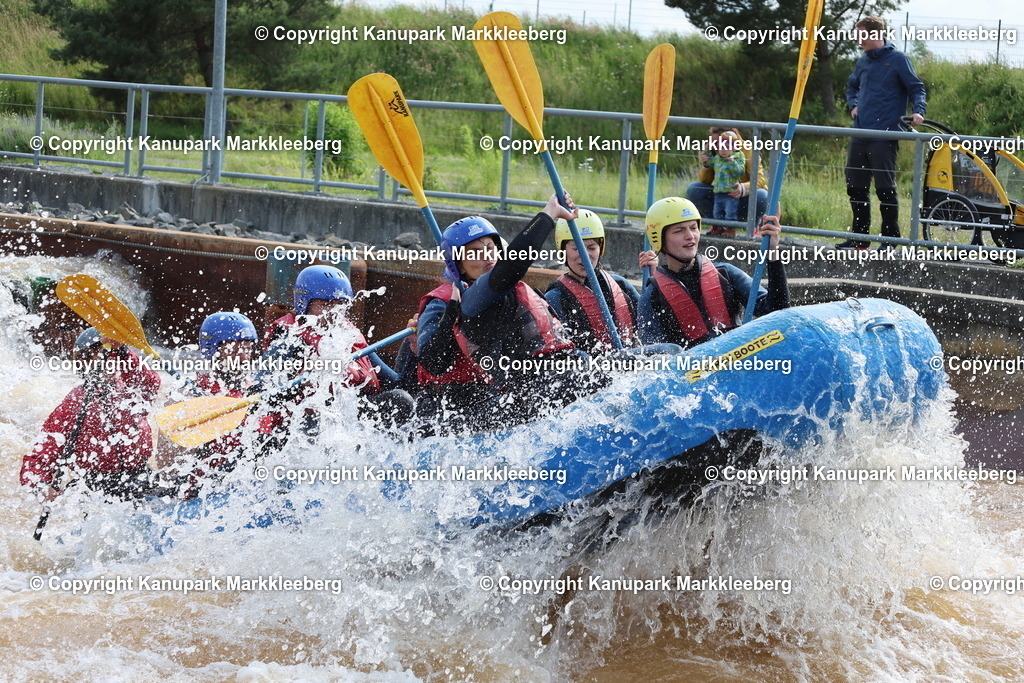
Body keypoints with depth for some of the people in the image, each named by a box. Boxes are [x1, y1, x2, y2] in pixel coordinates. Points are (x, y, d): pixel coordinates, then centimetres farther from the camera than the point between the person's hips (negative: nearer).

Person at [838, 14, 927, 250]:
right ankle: (860, 236, 18)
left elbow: (916, 88, -3)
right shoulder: (863, 62, 15)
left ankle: (890, 238, 2)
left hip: (884, 137, -7)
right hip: (860, 134, 7)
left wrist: (918, 111, -20)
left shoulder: (898, 60, -4)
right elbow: (852, 87, 31)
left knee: (885, 189, -5)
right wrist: (853, 106, 13)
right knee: (855, 187, 9)